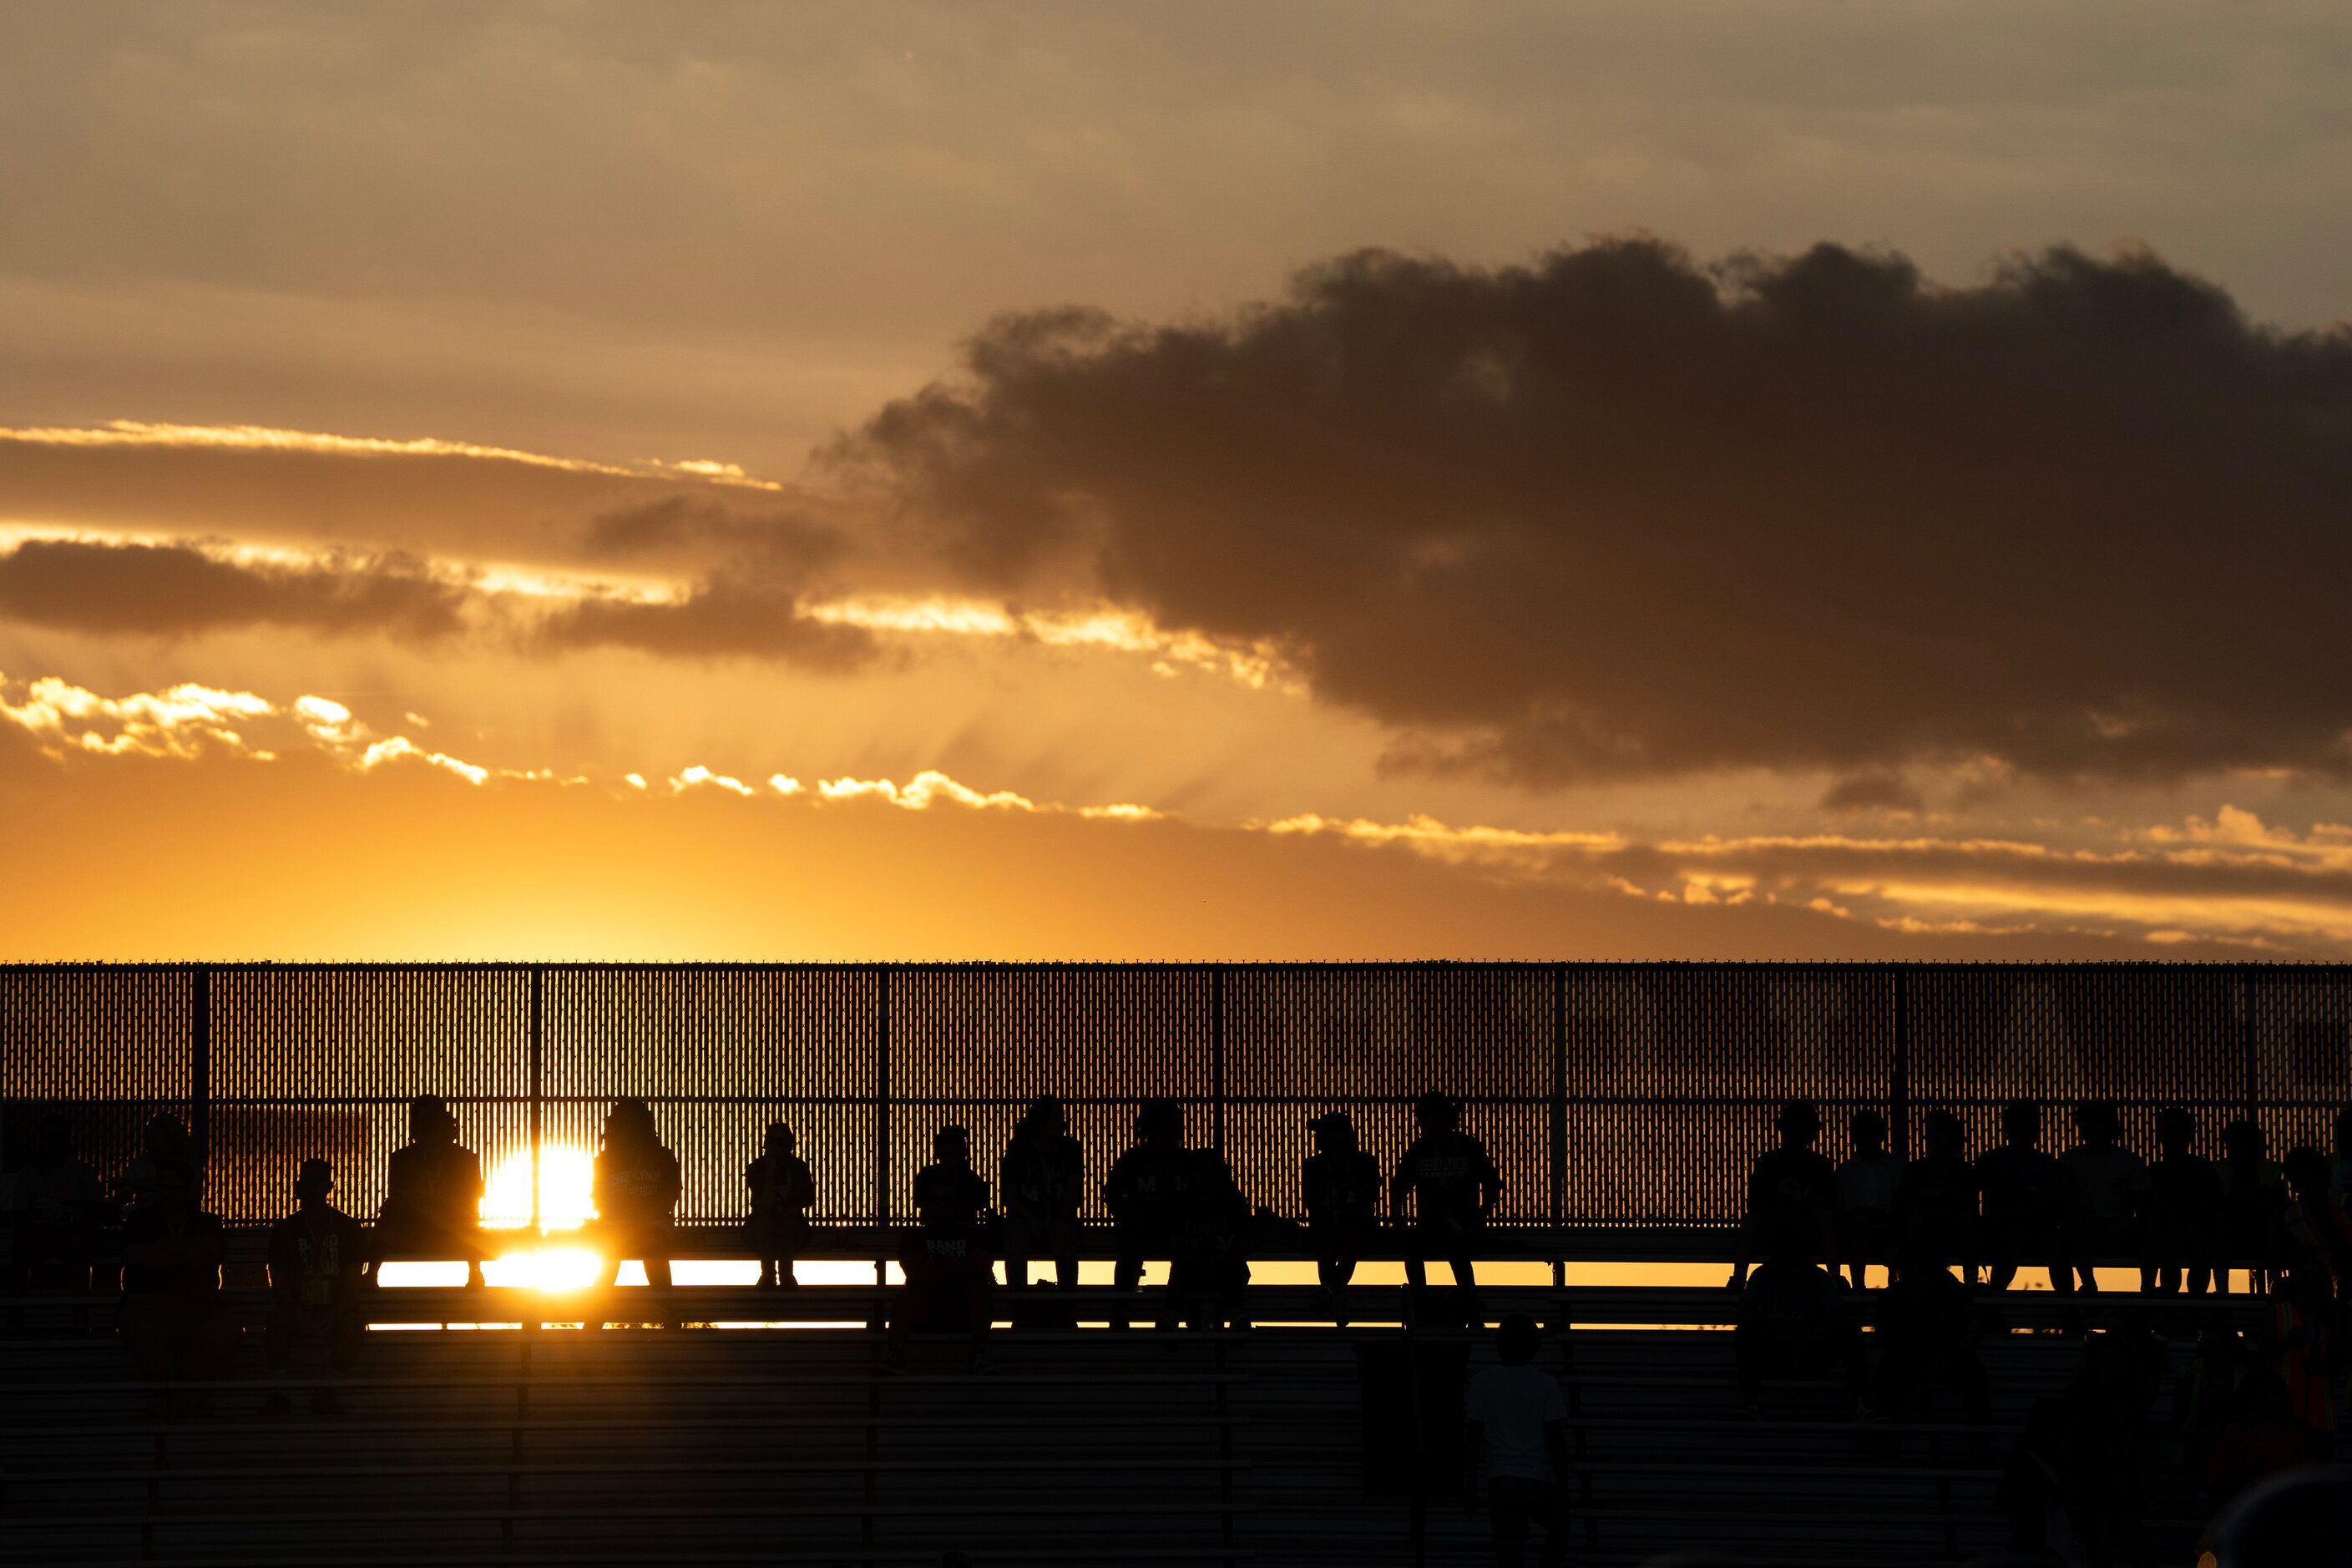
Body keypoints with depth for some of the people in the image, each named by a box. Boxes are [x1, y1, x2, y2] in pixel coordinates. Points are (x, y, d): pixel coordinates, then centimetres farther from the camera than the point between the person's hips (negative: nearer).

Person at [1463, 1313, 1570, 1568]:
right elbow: (1555, 1437, -6)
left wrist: (1470, 1481, 7)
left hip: (1501, 1480, 1)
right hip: (1541, 1478, -1)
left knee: (1509, 1542, 1)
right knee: (1557, 1529, 22)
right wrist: (1563, 1484, 0)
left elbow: (1472, 1435, 1)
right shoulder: (1546, 1384, -4)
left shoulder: (1481, 1382, 0)